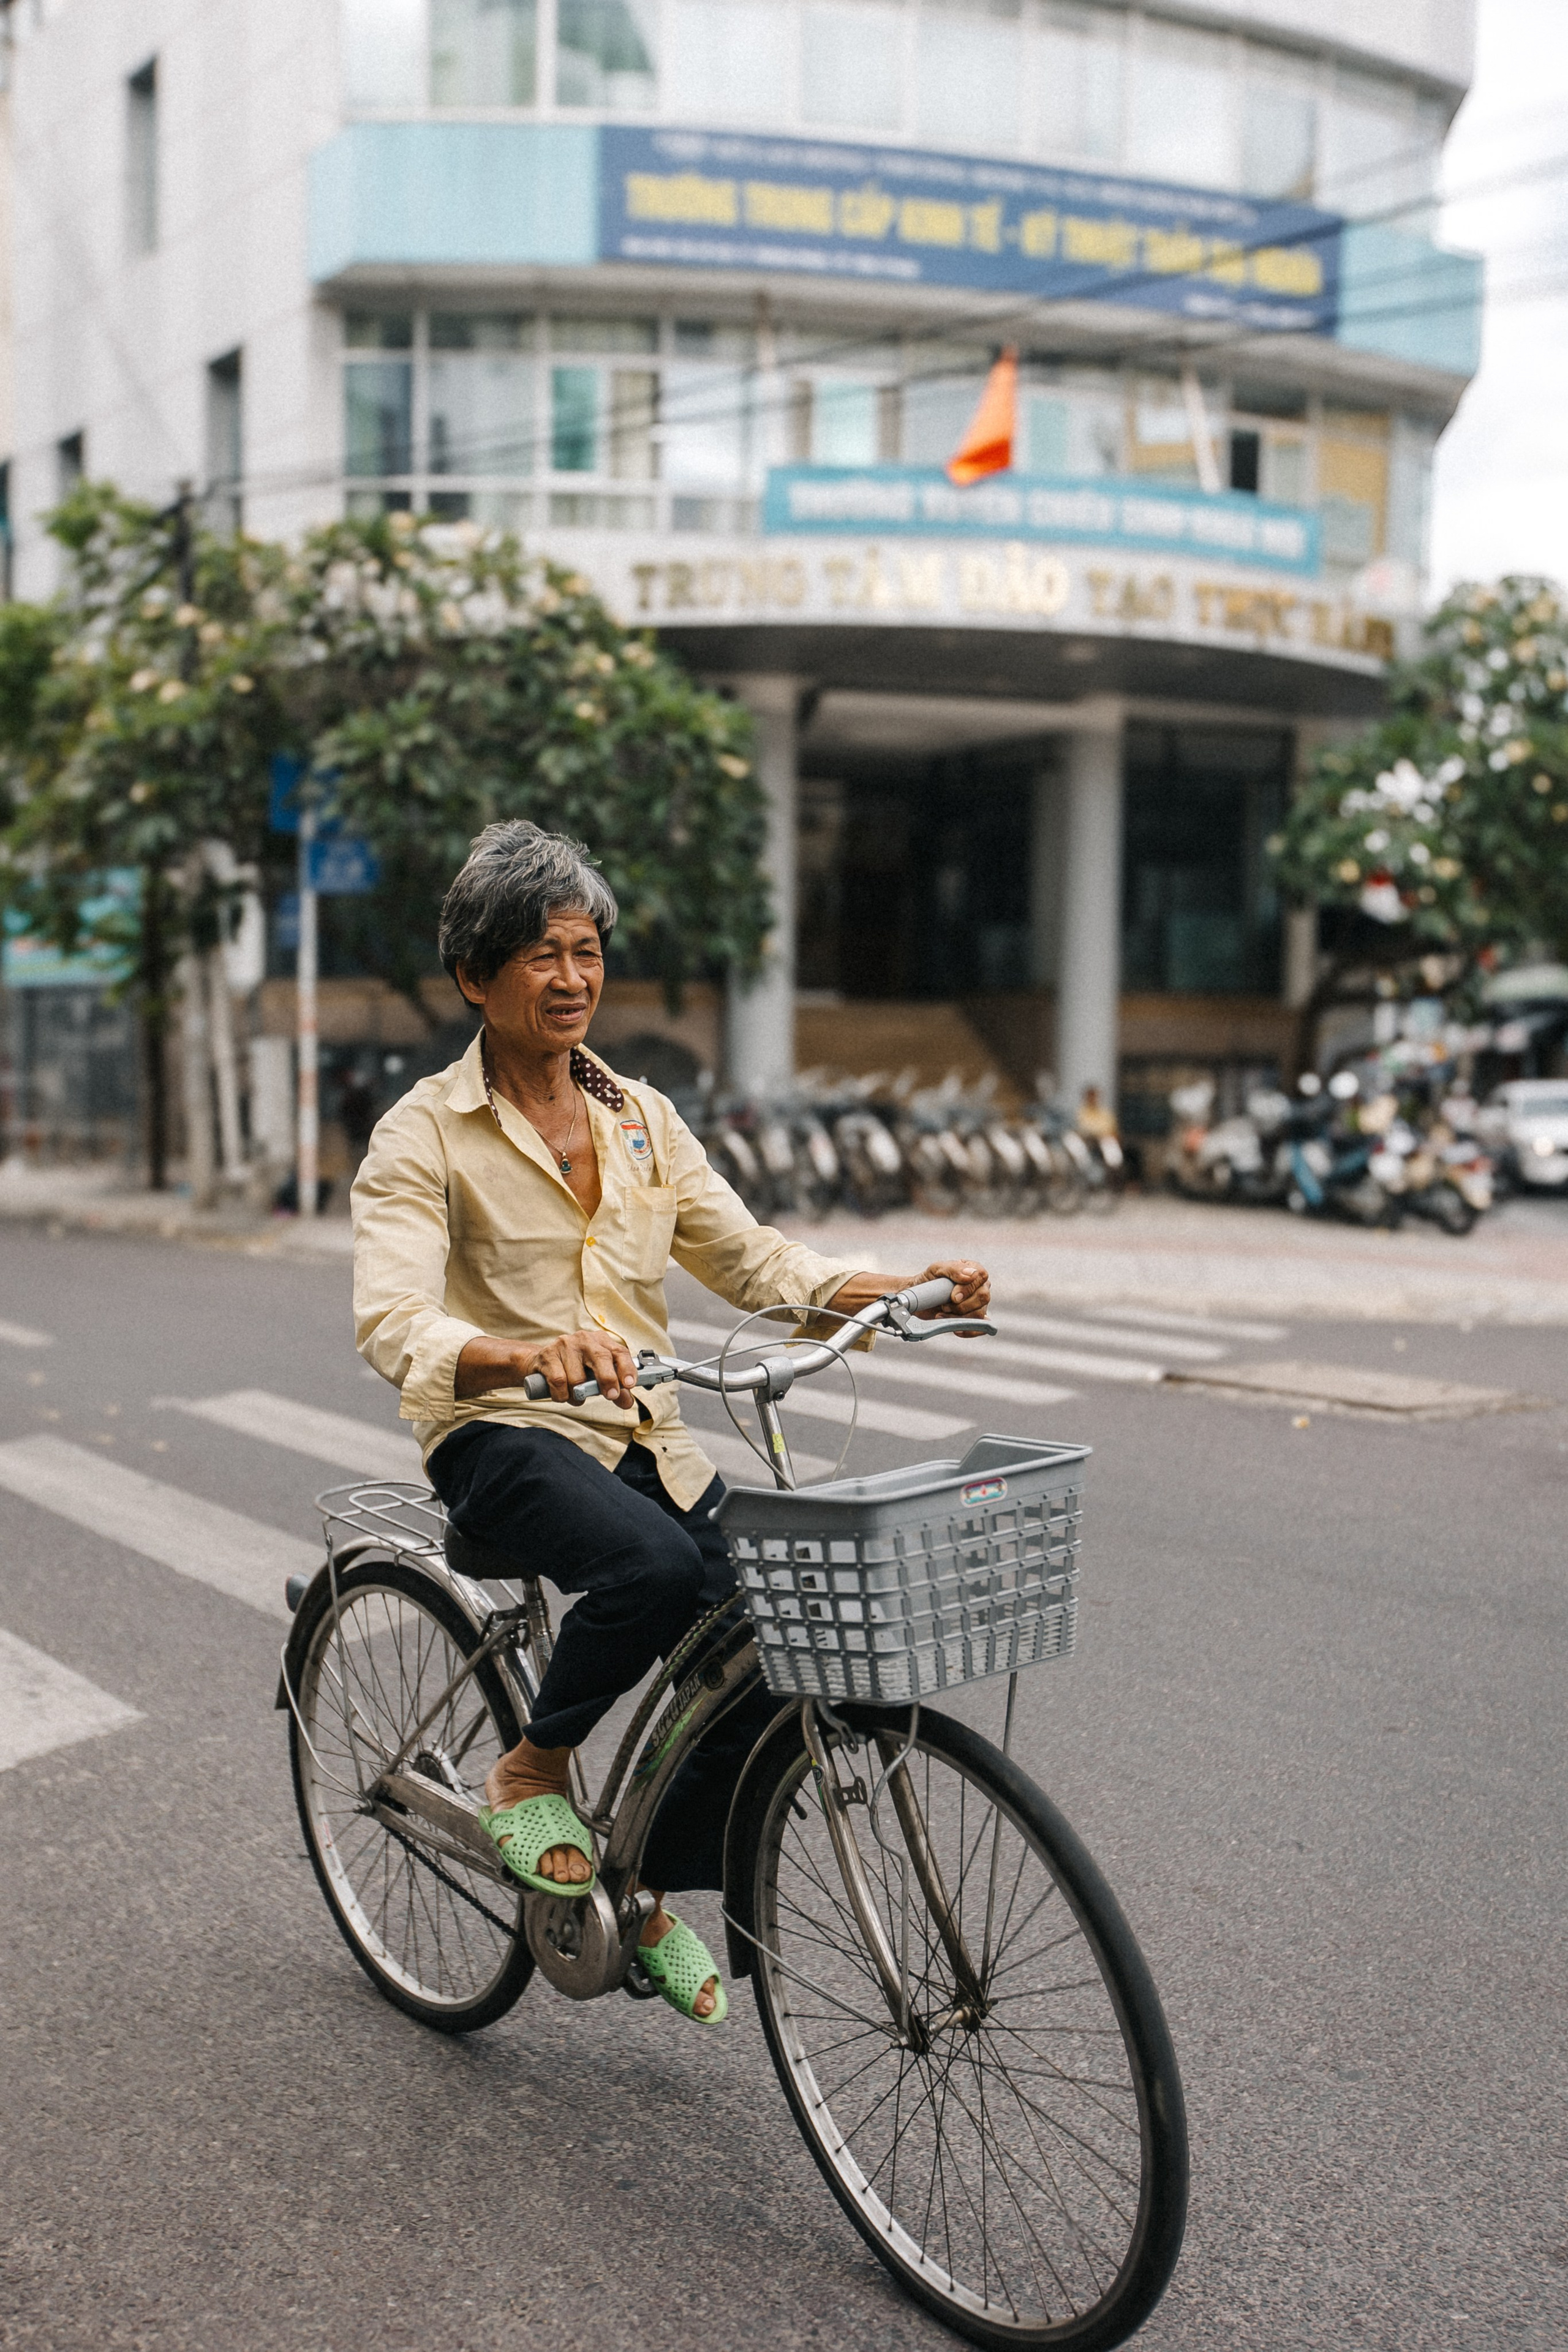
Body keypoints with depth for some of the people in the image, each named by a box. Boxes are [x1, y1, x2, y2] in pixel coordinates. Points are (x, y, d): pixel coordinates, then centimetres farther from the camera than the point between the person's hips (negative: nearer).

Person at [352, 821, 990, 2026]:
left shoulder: (641, 1117, 10)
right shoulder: (425, 1133, -7)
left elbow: (753, 1259, 7)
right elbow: (394, 1324, -21)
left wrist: (907, 1290, -10)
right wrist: (529, 1356, -42)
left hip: (648, 1441, 5)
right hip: (506, 1437, -5)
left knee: (767, 1674, -12)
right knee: (652, 1568, -35)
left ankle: (655, 1887, 17)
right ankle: (532, 1773, -5)